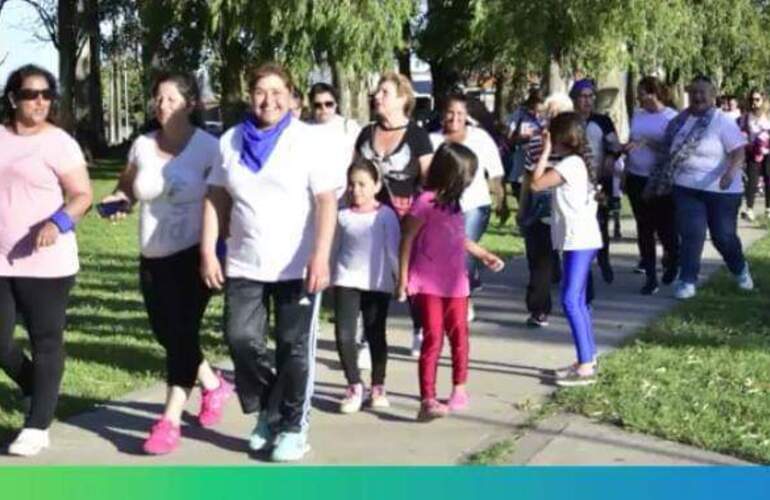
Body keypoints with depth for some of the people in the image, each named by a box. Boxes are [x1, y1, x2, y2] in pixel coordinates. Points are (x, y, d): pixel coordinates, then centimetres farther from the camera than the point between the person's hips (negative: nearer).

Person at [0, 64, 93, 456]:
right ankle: (37, 391, 33)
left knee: (45, 341, 1)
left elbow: (82, 196, -8)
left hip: (45, 262, -5)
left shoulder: (58, 142, -6)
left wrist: (57, 223, -25)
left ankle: (37, 426, 8)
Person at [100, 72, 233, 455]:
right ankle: (213, 386, 36)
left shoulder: (207, 147, -10)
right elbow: (126, 187, 19)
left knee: (181, 333, -7)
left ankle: (170, 420, 0)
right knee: (166, 334, 13)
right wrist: (118, 201, -3)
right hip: (152, 258, 6)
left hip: (193, 256, -6)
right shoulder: (143, 145, 5)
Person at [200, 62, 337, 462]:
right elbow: (215, 199, 9)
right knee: (240, 338, -4)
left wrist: (320, 257, -20)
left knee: (294, 348, 3)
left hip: (297, 266, -3)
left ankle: (293, 426, 17)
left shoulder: (309, 140, -4)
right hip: (244, 264, 3)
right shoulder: (230, 141, 8)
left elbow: (326, 202, -10)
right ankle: (267, 410, 19)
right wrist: (208, 252, 1)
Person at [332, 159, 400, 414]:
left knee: (375, 335, 9)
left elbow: (393, 250, 0)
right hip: (346, 282, 1)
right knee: (344, 335, -8)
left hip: (377, 283, -1)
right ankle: (354, 386, 6)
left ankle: (378, 387, 22)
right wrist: (329, 277, 12)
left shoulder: (385, 215, -3)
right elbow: (335, 249, 11)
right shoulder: (342, 216, 3)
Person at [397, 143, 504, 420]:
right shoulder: (425, 202, -12)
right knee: (433, 339, -9)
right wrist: (403, 278, -12)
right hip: (428, 283, -7)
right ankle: (427, 399, -7)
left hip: (455, 282, 7)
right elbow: (407, 239, -11)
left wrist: (484, 255, 29)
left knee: (459, 336, 13)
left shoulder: (452, 203, 12)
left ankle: (459, 389, 30)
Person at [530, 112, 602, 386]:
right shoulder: (577, 162, 16)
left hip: (579, 240, -11)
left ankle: (585, 367, -16)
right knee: (578, 302, 15)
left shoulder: (570, 163, -14)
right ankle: (589, 358, 22)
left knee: (570, 301, -13)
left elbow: (536, 183, -20)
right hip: (580, 239, 11)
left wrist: (545, 152, -12)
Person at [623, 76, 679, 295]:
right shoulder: (637, 114, 8)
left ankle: (672, 261, 32)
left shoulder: (671, 117, -10)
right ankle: (650, 276, 11)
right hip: (637, 178, 5)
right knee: (644, 228, 5)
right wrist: (625, 170, 14)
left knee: (665, 227, 1)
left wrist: (646, 142, -26)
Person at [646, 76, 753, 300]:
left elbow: (739, 151, -16)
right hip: (687, 188, 3)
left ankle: (740, 269, 36)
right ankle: (687, 281, 4)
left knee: (724, 236, 7)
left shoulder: (723, 122, -9)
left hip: (721, 190, -3)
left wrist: (731, 171, -34)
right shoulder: (681, 120, 6)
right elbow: (671, 150, 16)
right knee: (690, 235, -6)